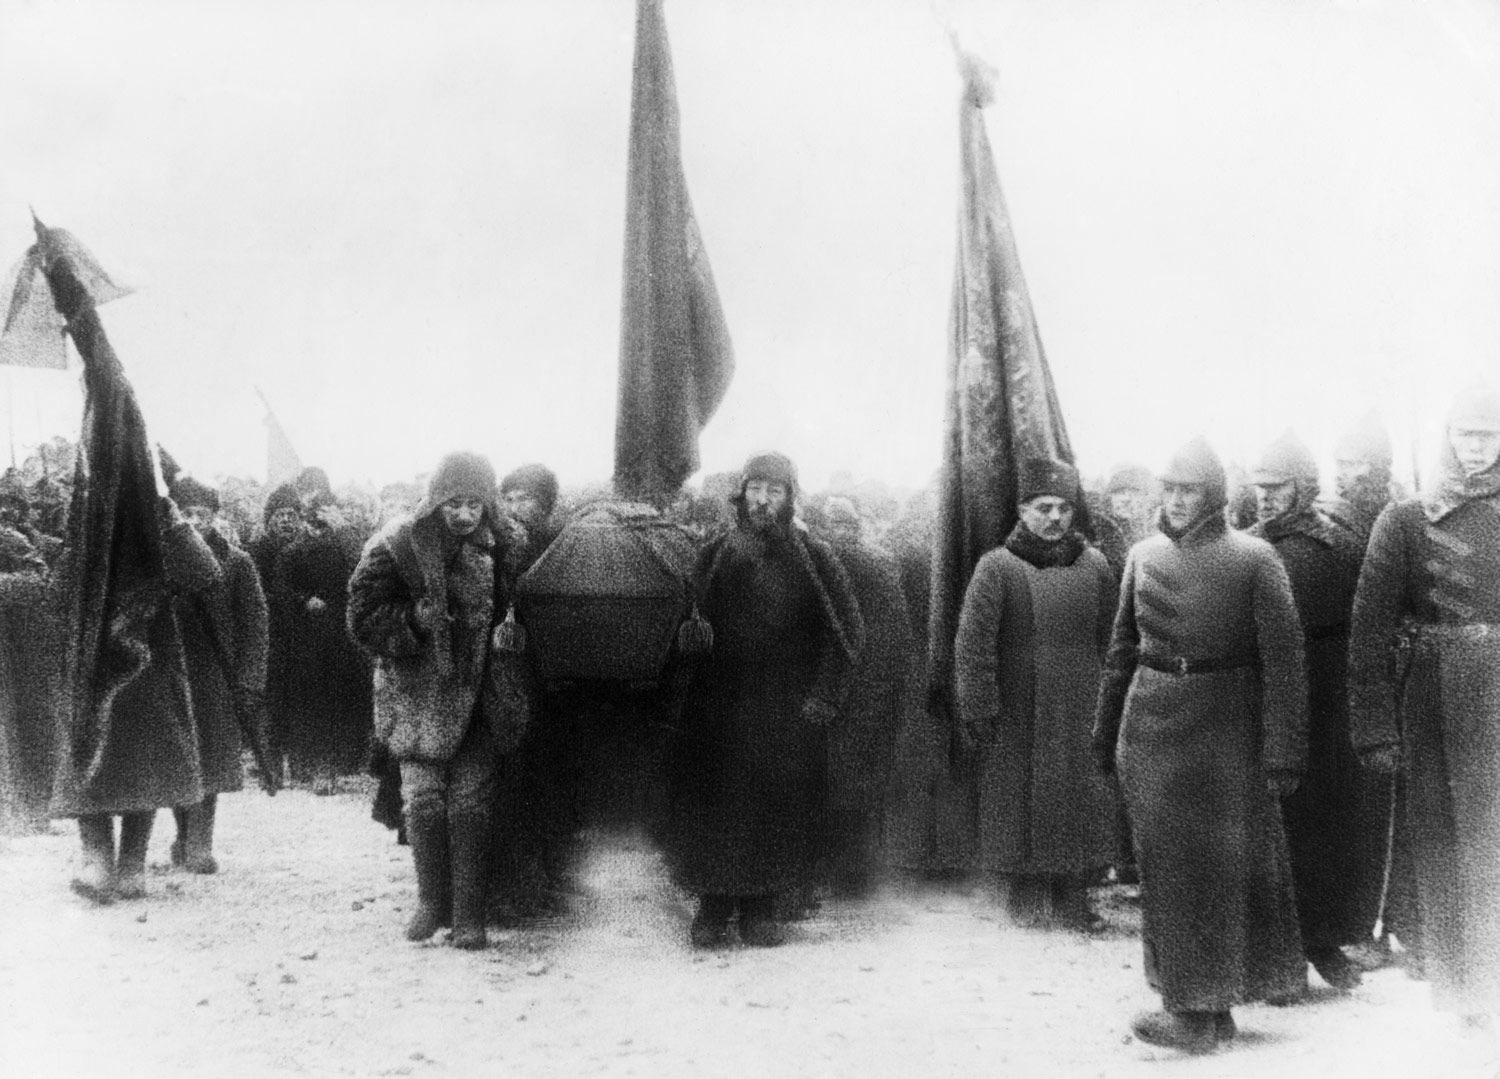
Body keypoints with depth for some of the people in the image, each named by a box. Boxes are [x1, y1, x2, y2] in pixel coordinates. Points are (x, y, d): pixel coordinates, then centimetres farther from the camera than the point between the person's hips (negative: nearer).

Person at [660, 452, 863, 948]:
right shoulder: (715, 555, 6)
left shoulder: (814, 559, 2)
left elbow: (848, 630, 4)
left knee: (778, 808, -1)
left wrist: (823, 694, -3)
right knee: (712, 803, -2)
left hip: (787, 711, -1)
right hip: (718, 707, 1)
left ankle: (760, 907, 10)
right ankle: (713, 906, 9)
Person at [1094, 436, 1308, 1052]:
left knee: (1223, 861, 2)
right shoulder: (1143, 557, 7)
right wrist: (1106, 733, 14)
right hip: (1151, 725, 4)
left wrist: (1283, 752, -14)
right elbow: (1122, 649, 15)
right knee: (1167, 865, 7)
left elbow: (1282, 660, -9)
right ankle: (1192, 1003, 17)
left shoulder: (1254, 560, -7)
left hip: (1225, 727, -4)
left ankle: (1206, 1010, 11)